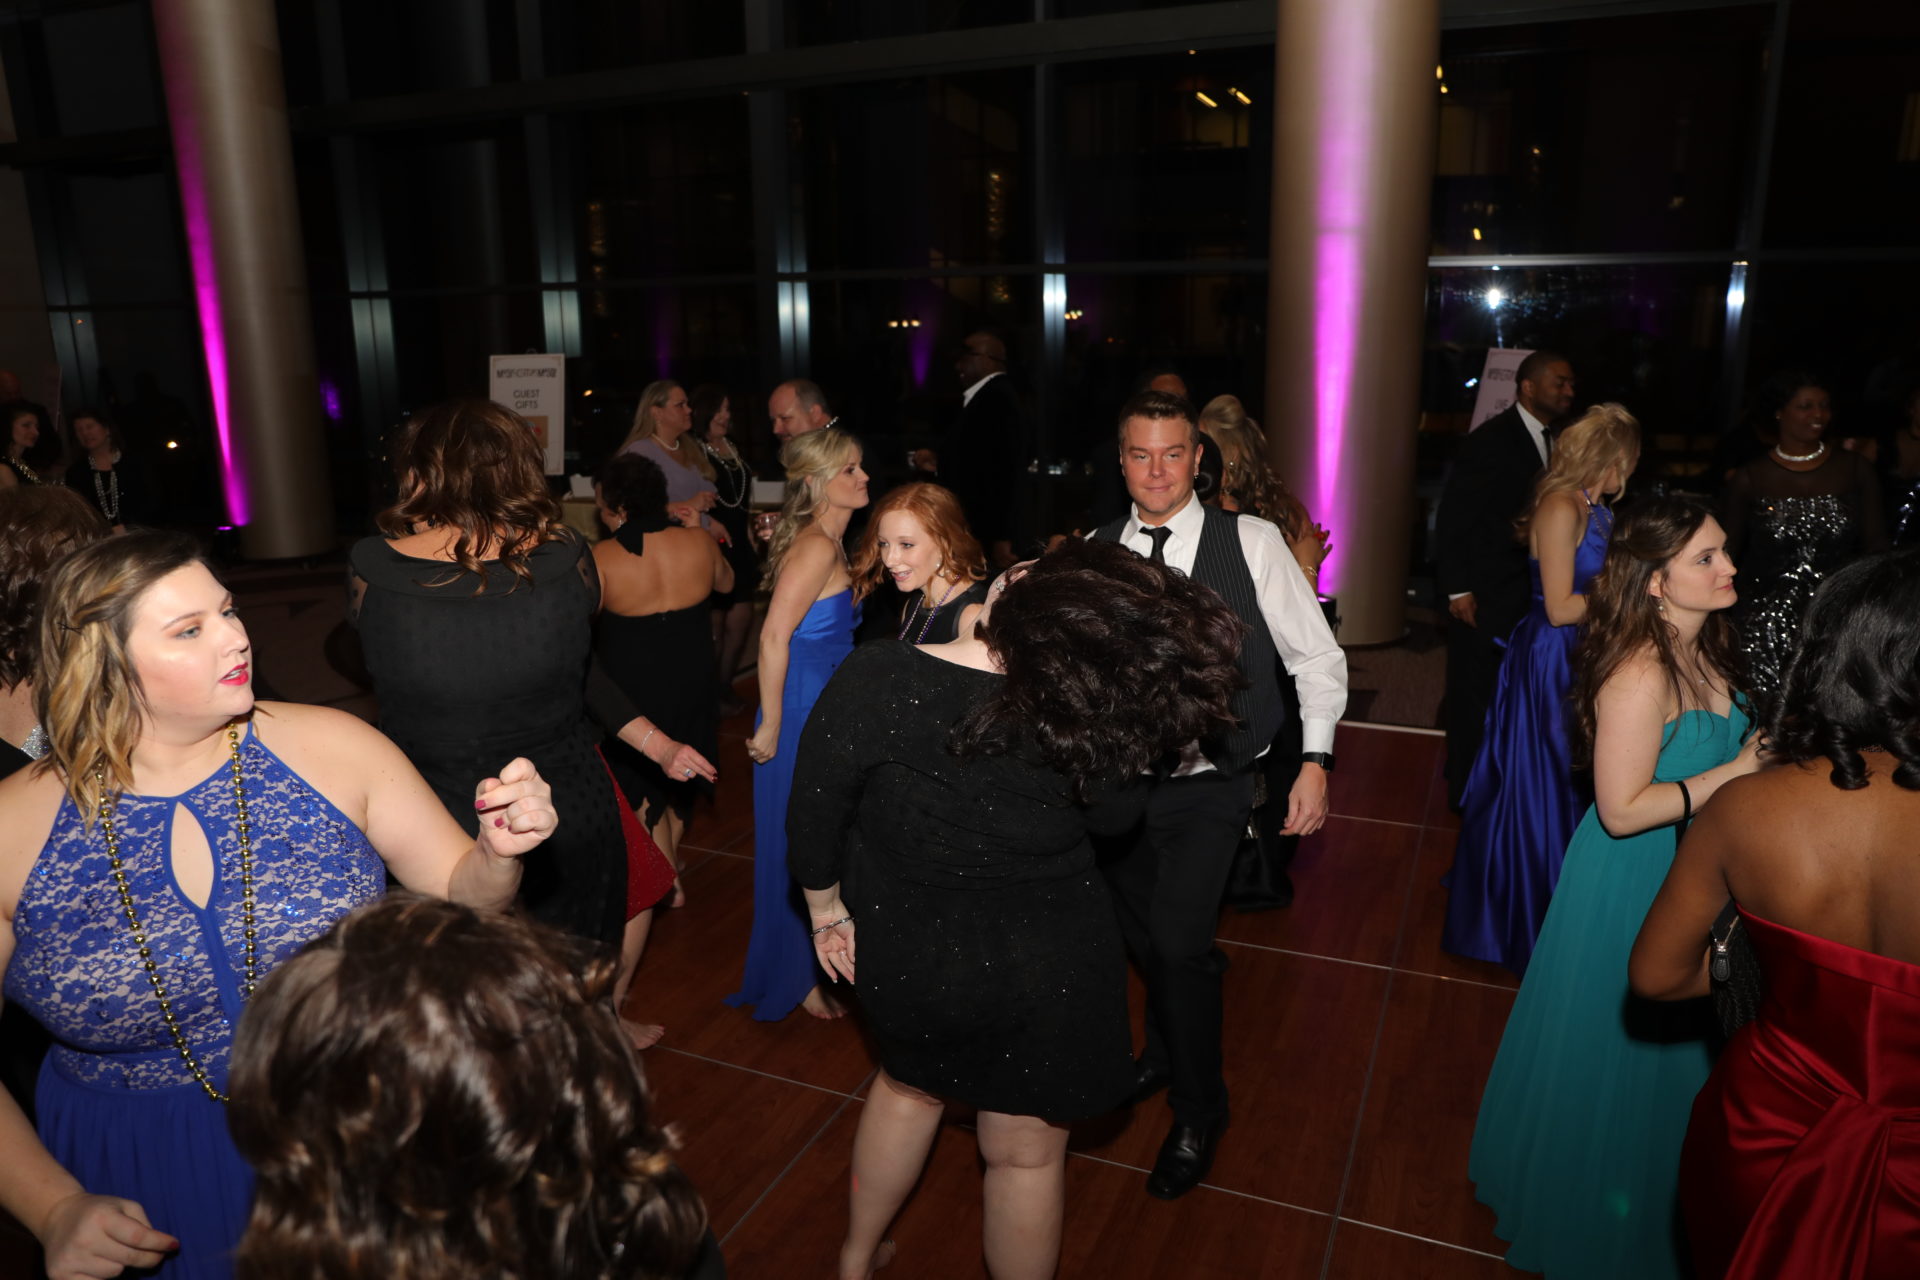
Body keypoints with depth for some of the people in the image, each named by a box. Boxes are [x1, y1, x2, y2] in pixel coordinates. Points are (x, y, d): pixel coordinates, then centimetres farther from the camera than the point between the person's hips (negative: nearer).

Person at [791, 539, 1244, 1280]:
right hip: (1047, 968, -2)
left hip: (905, 959, 2)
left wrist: (827, 909, 5)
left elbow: (813, 816, -12)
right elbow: (1116, 811, -2)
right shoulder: (1077, 715, -23)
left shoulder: (873, 678, -26)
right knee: (1026, 1152, 21)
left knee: (908, 1085, 32)